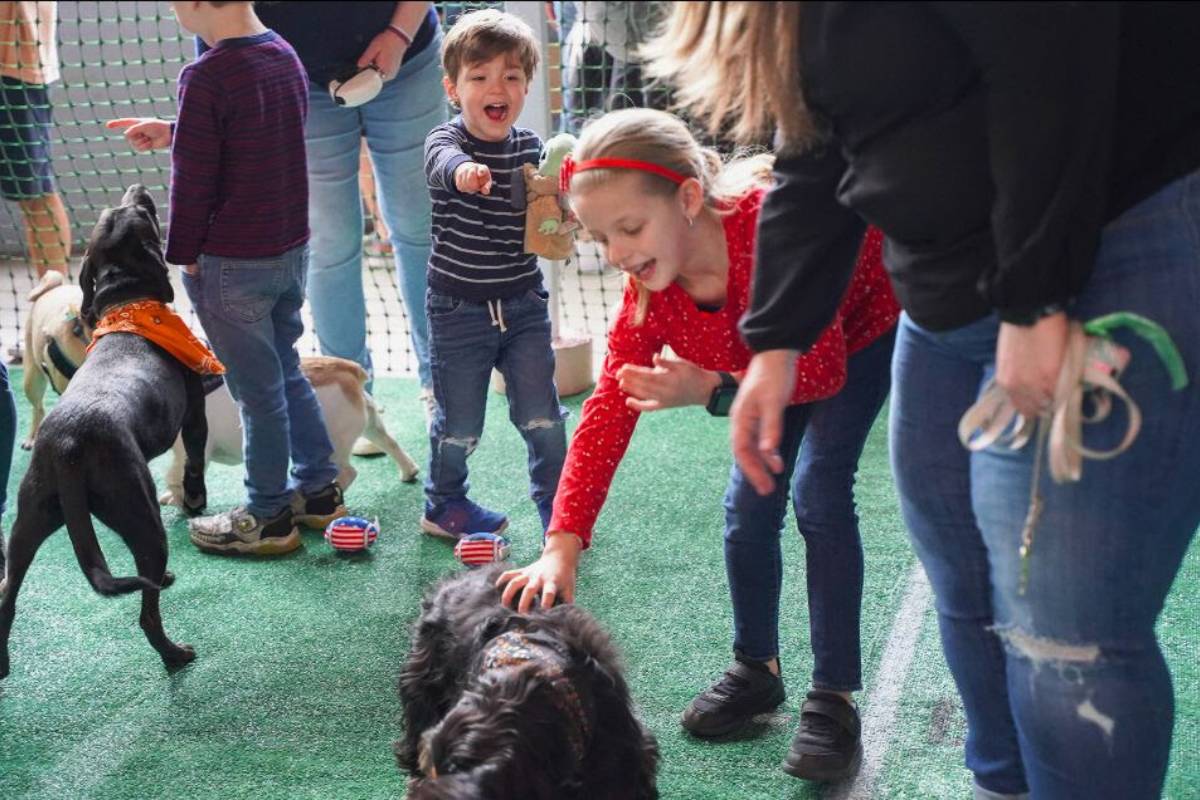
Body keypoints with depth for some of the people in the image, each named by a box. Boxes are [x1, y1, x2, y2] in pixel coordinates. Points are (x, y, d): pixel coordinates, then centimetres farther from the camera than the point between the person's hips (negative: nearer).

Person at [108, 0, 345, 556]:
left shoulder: (206, 77, -21)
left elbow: (192, 180, -16)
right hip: (291, 249, 8)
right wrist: (173, 134, 16)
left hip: (233, 265, -8)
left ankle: (267, 519, 17)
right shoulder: (284, 55, 5)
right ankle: (319, 489, 31)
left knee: (258, 392, 4)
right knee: (286, 374, 22)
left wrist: (183, 255, -4)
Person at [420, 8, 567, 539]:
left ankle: (555, 501, 26)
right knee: (460, 423, 7)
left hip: (523, 305, 3)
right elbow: (444, 162, -38)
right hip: (459, 310, -3)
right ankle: (443, 504, 31)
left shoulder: (530, 148, 1)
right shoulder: (446, 141, -13)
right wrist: (463, 170, -63)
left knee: (541, 413, 4)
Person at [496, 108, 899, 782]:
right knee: (751, 496, 0)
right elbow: (608, 410, -25)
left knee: (818, 491, -17)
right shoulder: (647, 293, -22)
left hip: (864, 327, -6)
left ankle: (835, 699, -9)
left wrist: (709, 390, -47)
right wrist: (563, 544, -33)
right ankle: (757, 670, 20)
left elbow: (822, 367, -36)